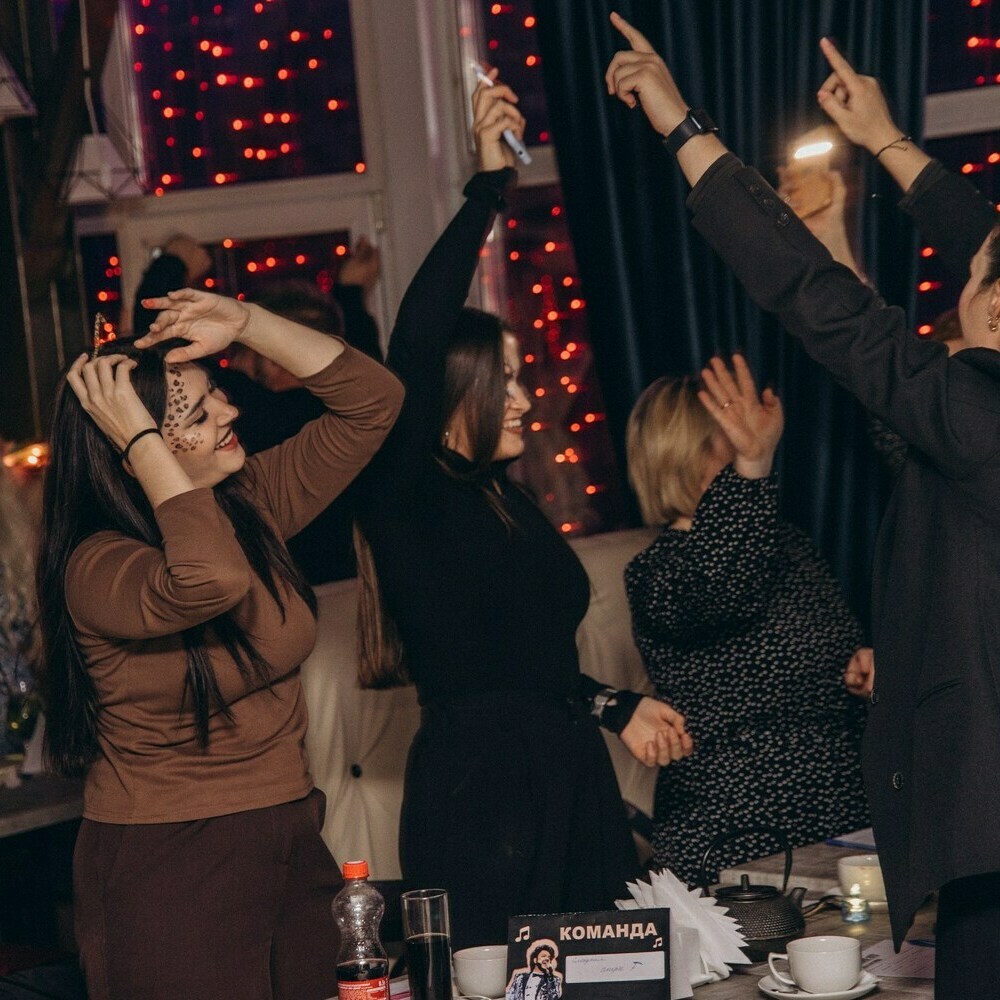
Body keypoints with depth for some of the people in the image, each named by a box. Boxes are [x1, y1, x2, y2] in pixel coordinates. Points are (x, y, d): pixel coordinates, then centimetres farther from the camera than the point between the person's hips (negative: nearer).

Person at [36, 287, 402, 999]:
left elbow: (372, 400, 5)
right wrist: (139, 437, -30)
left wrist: (245, 322, -7)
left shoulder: (249, 504, 4)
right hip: (167, 870, -7)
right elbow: (214, 581, -40)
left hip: (289, 843, 7)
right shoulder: (96, 567, -18)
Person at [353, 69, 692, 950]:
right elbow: (416, 342, -23)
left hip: (569, 780, 8)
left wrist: (613, 707, 21)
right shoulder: (410, 502, -7)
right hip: (475, 789, -8)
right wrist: (489, 186, -19)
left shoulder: (506, 503, 16)